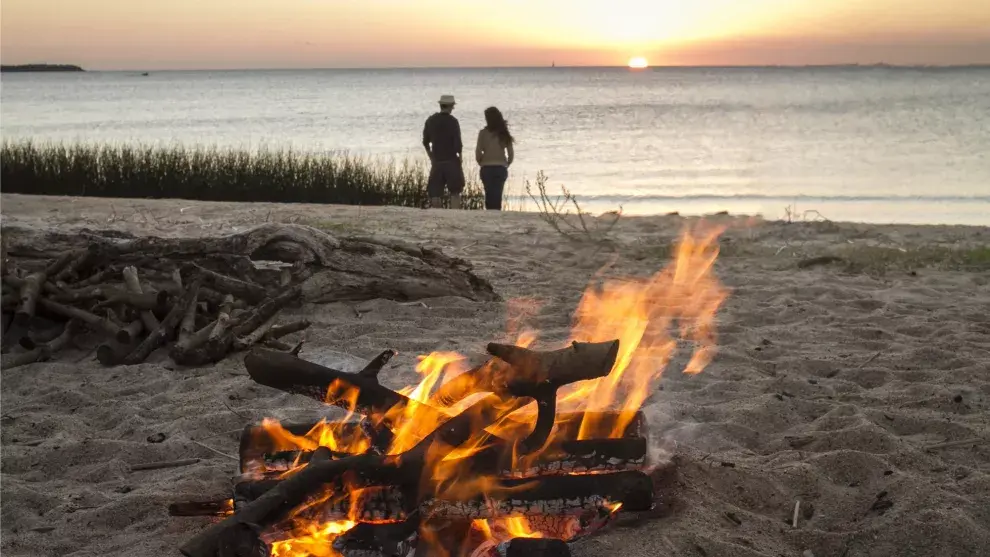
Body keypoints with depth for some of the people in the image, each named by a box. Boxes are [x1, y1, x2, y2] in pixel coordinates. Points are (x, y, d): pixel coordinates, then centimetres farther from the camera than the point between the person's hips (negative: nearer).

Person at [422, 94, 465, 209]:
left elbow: (425, 142, 12)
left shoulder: (430, 121, 4)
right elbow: (458, 144, -13)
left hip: (436, 162, 3)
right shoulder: (452, 121, -10)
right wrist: (460, 156, 4)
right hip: (451, 161, -3)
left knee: (435, 194, 5)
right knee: (455, 193, 6)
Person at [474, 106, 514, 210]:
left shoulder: (484, 133, -5)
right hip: (501, 168, 2)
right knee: (498, 196, 8)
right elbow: (511, 154, 3)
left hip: (487, 168, -2)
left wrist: (481, 163, 9)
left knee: (490, 195, 2)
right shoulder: (504, 133, 4)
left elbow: (478, 152, -8)